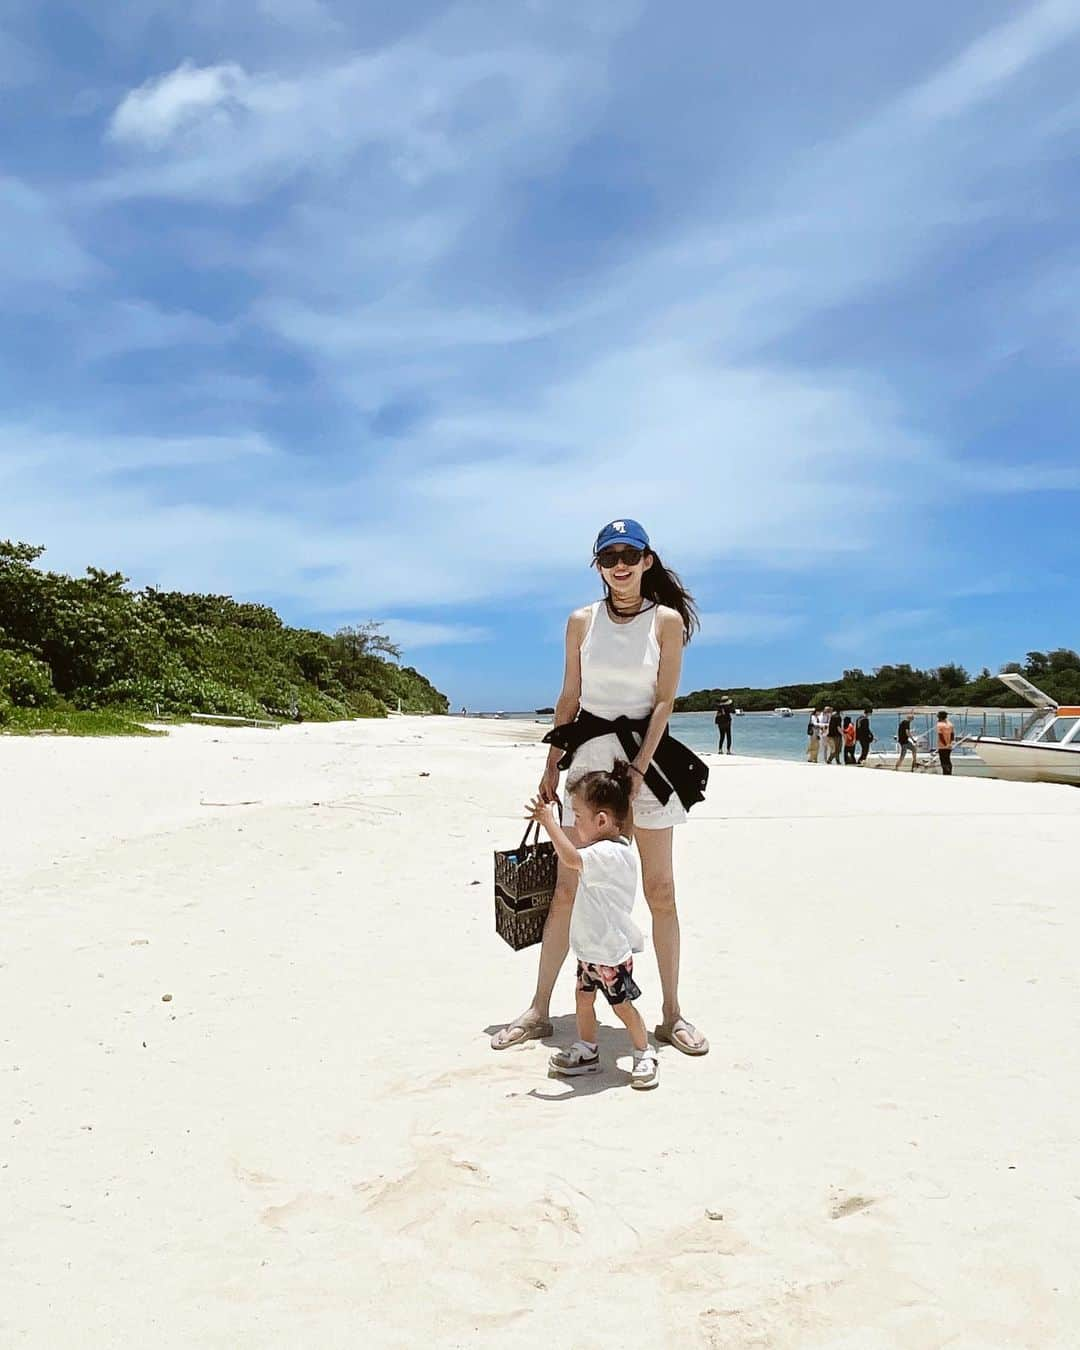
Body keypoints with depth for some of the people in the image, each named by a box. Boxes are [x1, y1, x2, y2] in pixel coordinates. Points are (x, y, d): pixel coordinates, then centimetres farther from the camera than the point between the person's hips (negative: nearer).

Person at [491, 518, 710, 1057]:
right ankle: (538, 1009, 15)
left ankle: (671, 1013, 18)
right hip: (588, 754, 2)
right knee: (568, 888, 5)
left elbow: (664, 701, -5)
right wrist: (552, 767, 7)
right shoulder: (582, 621, 6)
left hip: (647, 755, -2)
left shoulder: (667, 619, -1)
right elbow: (568, 699, 10)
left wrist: (638, 769, -14)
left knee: (660, 890, 4)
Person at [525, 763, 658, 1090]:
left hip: (611, 950, -10)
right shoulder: (608, 849, 3)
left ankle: (644, 1054, 24)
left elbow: (571, 859, -44)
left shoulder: (611, 854, -29)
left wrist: (549, 821, -40)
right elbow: (578, 858, 24)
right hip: (591, 946, 10)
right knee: (584, 998, 18)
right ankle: (586, 1051, 33)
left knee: (622, 1005, 6)